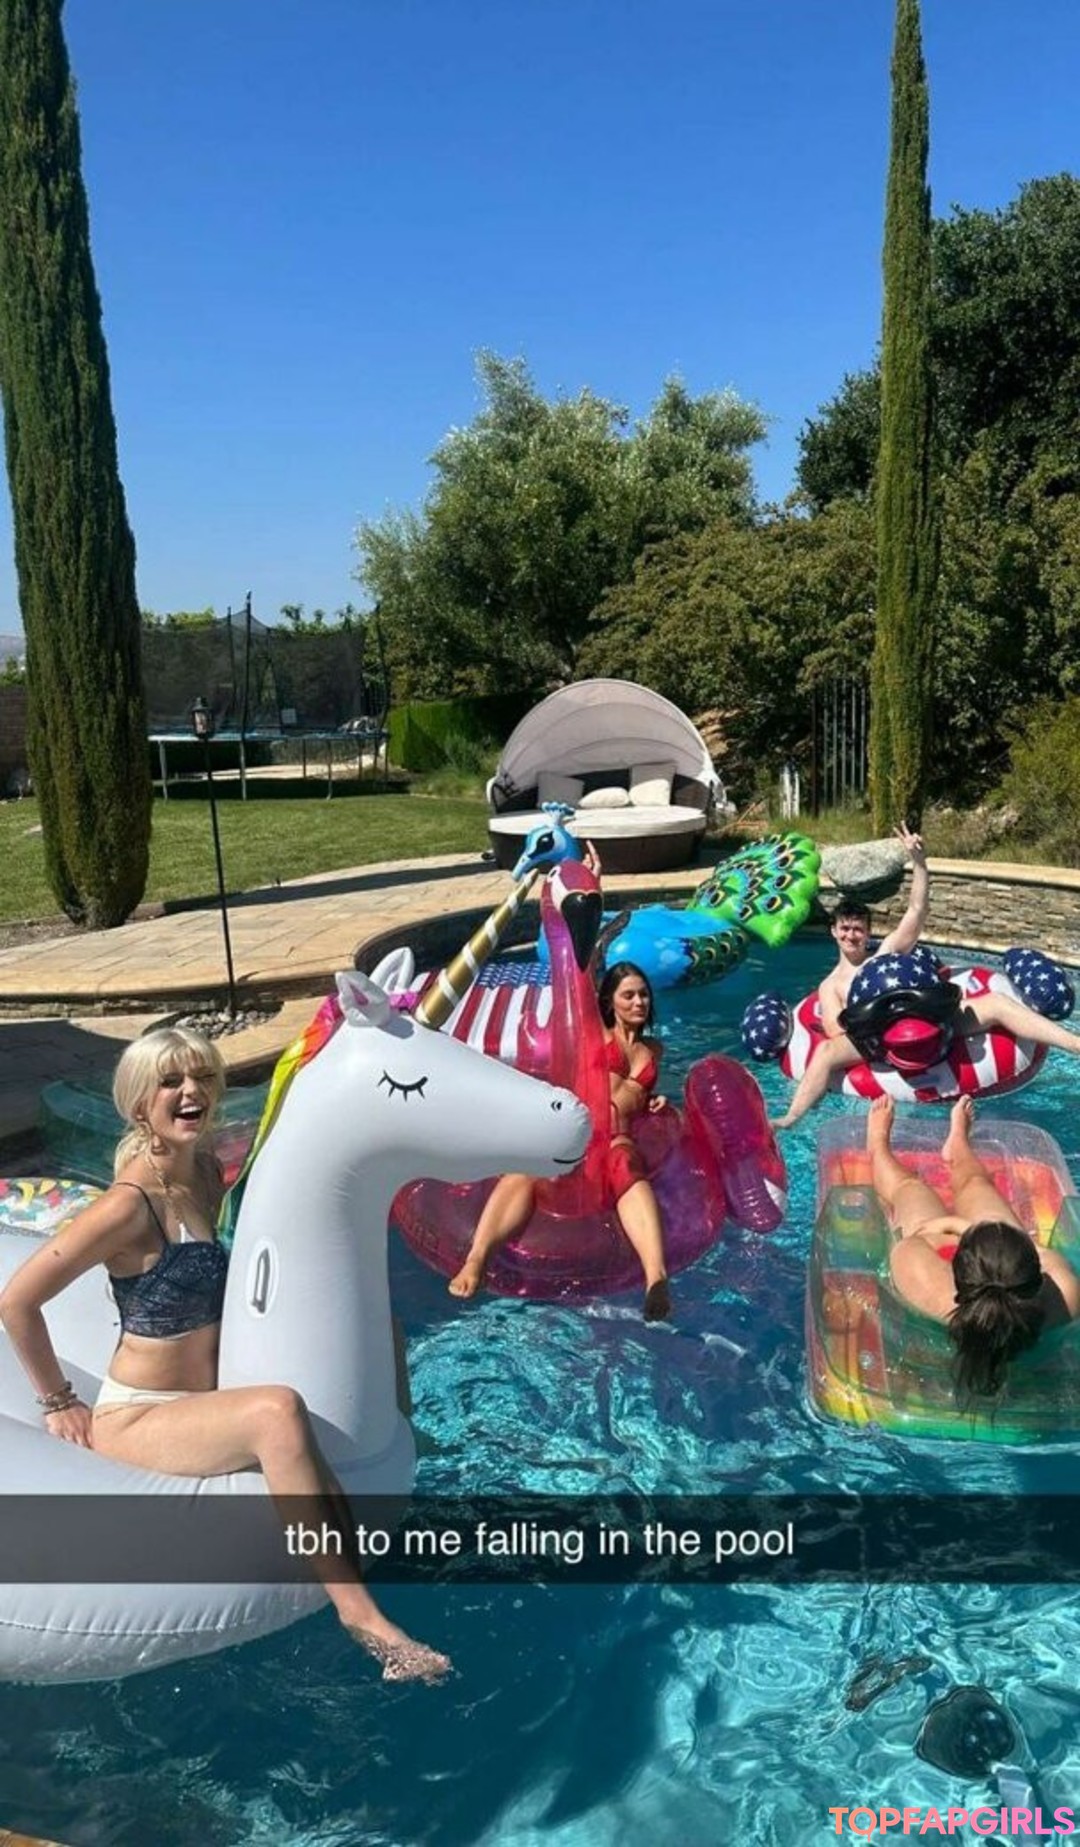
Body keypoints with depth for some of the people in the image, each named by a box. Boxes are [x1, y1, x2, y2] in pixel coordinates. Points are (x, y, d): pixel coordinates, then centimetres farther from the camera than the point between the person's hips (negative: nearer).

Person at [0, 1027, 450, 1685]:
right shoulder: (131, 1204, -20)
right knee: (278, 1411, -34)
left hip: (203, 1402, 8)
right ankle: (358, 1613, -28)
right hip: (136, 1417, -8)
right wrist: (59, 1403, -9)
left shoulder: (208, 1171, 3)